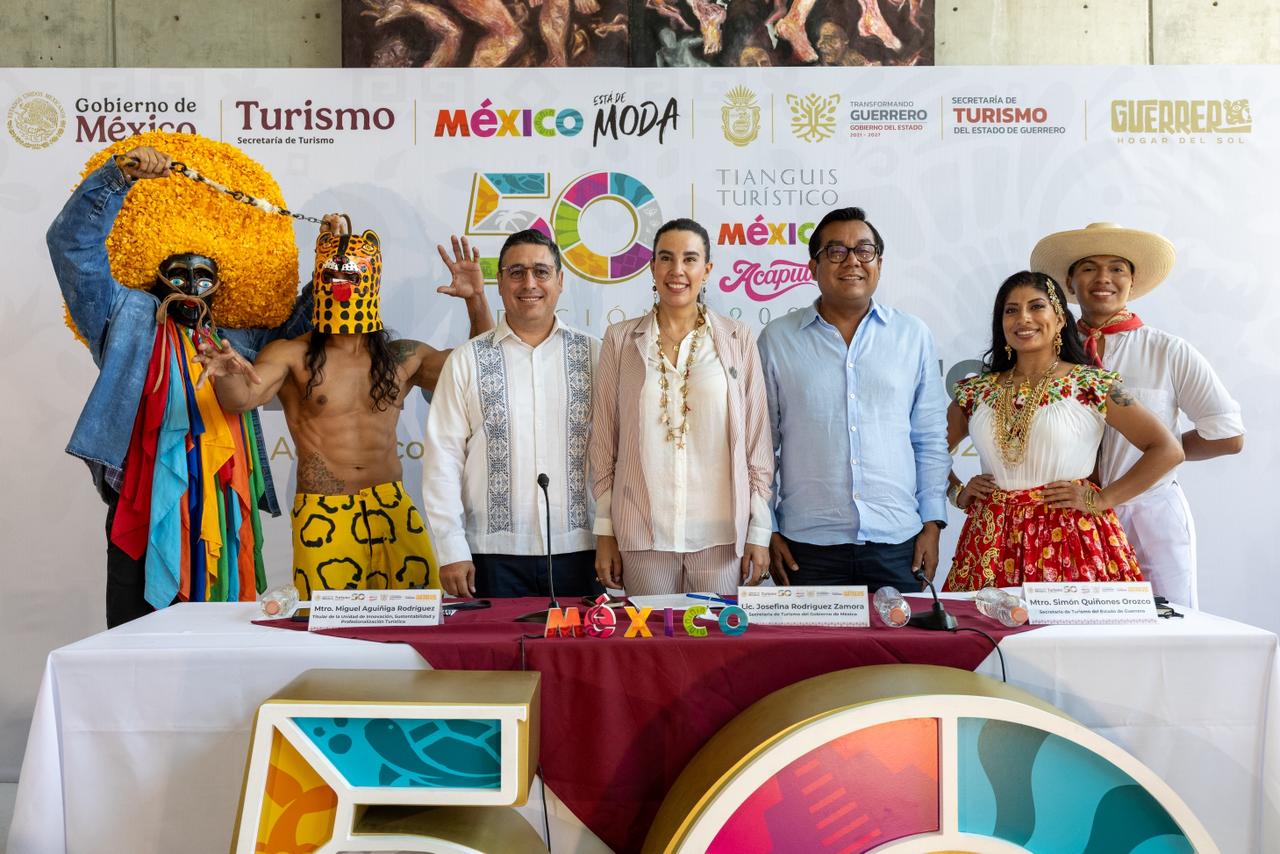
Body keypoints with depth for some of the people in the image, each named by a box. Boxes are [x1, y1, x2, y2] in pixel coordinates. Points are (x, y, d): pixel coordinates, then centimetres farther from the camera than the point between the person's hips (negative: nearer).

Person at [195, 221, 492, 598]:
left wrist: (476, 300, -4)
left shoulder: (402, 357, 7)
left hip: (394, 509, 3)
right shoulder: (292, 355, -1)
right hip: (323, 516, -2)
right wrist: (225, 374, -38)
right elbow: (241, 397, -15)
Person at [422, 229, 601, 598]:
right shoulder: (467, 361, 3)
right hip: (494, 554, 0)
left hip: (578, 553, 1)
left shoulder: (593, 354, 5)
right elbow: (444, 456, 1)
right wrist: (452, 550, -4)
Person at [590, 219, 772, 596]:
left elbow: (758, 441, 4)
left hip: (722, 535, 0)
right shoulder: (620, 340, 5)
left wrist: (759, 532, 2)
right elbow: (603, 442, 6)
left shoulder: (738, 339, 3)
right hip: (642, 535, 0)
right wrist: (604, 532, 4)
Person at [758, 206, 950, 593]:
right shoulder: (777, 340, 2)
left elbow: (931, 439, 10)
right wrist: (766, 530, 1)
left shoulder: (913, 336, 6)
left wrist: (932, 523, 5)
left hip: (897, 545, 1)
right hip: (808, 545, -1)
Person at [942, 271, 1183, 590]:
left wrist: (1102, 499, -7)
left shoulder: (1092, 384, 0)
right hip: (993, 540, 3)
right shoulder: (976, 391, 9)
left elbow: (1168, 450, -3)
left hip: (1070, 539, -2)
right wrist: (957, 492, 5)